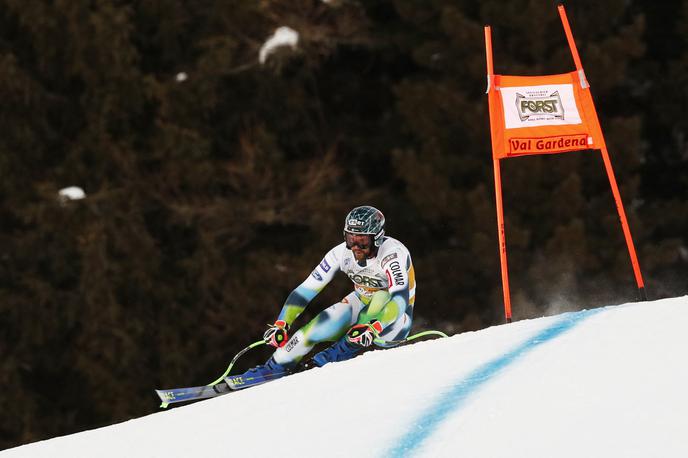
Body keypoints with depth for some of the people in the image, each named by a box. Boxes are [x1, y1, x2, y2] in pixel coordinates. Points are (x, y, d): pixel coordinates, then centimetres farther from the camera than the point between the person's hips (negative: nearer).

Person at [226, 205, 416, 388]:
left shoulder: (393, 253, -30)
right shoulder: (342, 253, -16)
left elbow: (399, 300, -42)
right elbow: (307, 289, -12)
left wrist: (372, 328, -56)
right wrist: (281, 324, -21)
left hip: (395, 321, -4)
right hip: (362, 306, 4)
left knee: (381, 298, -35)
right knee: (318, 326, -20)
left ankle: (341, 352, -22)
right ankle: (275, 367, -6)